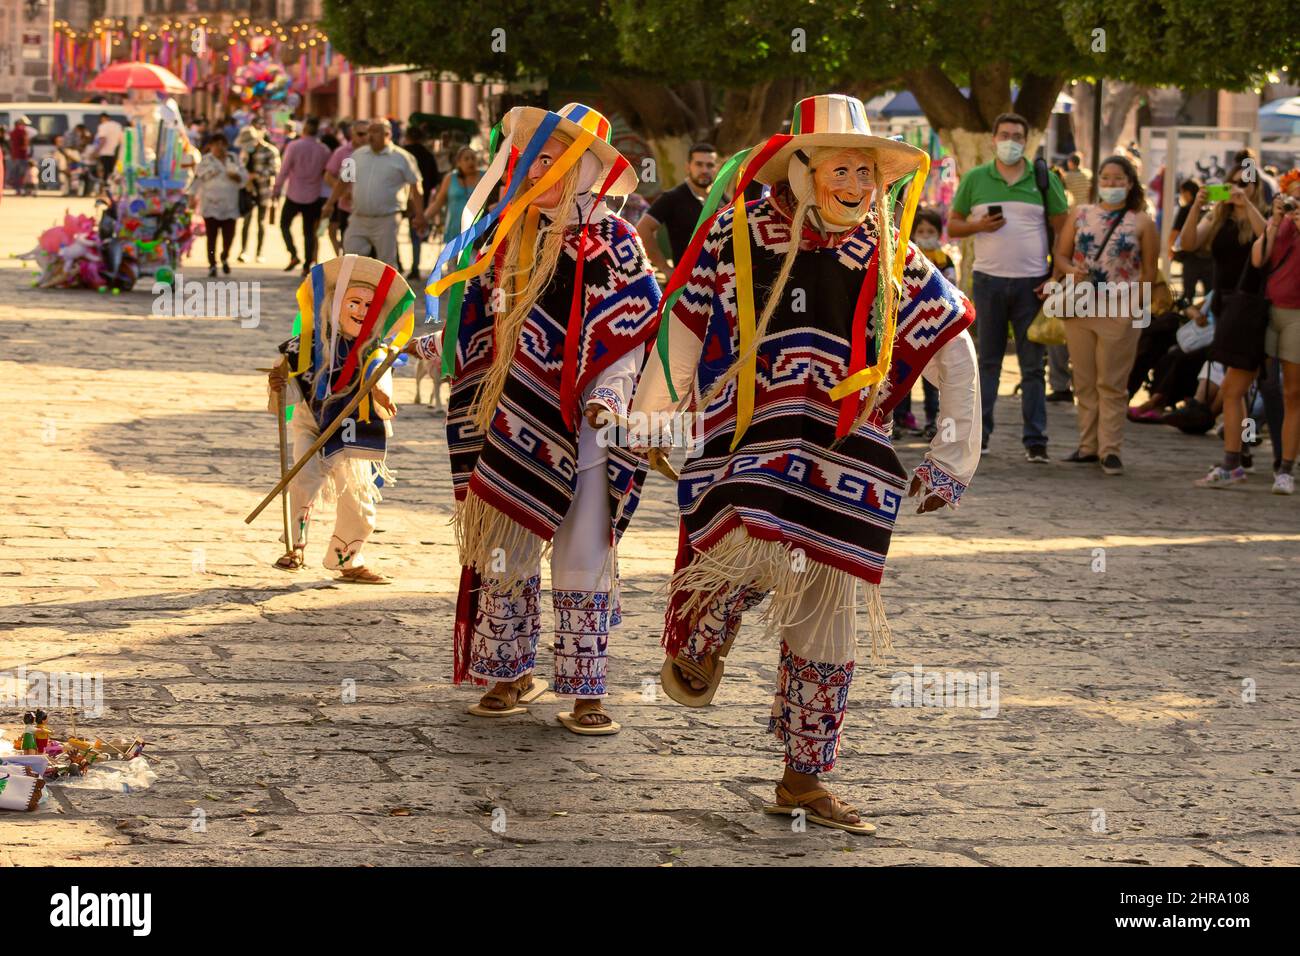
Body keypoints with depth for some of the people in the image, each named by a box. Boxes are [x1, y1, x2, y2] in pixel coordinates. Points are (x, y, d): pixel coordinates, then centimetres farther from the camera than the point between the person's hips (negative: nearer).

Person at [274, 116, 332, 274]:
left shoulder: (294, 146, -13)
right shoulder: (323, 150, -3)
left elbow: (284, 170, -11)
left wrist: (276, 190, -2)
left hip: (294, 195, -3)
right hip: (313, 196, 3)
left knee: (285, 225, 13)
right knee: (309, 231, 10)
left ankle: (293, 255, -6)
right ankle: (307, 265, 6)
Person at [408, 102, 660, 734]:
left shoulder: (611, 243, -5)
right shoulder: (511, 235, 10)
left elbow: (634, 332, -8)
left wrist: (610, 396, -20)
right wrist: (436, 346, 8)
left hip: (579, 425, -5)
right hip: (514, 421, 5)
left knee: (583, 558, -3)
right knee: (505, 552, 8)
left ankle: (586, 693, 2)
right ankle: (509, 673, 19)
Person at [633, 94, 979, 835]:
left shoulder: (892, 260, 7)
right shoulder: (740, 235, -1)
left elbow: (955, 351, 12)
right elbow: (684, 324, 10)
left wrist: (954, 459, 7)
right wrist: (650, 417, 16)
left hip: (846, 465, 3)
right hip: (749, 443, -3)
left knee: (827, 618, 5)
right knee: (749, 548, -31)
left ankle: (804, 779, 19)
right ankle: (696, 647, 2)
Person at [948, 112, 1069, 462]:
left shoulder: (1044, 180, 5)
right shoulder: (974, 179, 7)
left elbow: (1063, 229, 5)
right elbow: (953, 226, 11)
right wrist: (980, 225, -10)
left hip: (1032, 283, -1)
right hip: (989, 280, 1)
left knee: (1033, 365, 0)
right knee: (987, 361, 5)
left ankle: (1035, 440, 2)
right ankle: (978, 433, 10)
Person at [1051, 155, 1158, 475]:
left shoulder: (1142, 223, 3)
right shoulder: (1080, 214, 10)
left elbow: (1149, 271, 3)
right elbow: (1061, 255, 8)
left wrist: (1138, 306, -7)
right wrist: (1071, 271, -13)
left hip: (1119, 313, -3)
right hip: (1079, 309, 3)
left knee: (1112, 384, -2)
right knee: (1084, 382, 8)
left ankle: (1110, 449, 0)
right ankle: (1088, 445, 15)